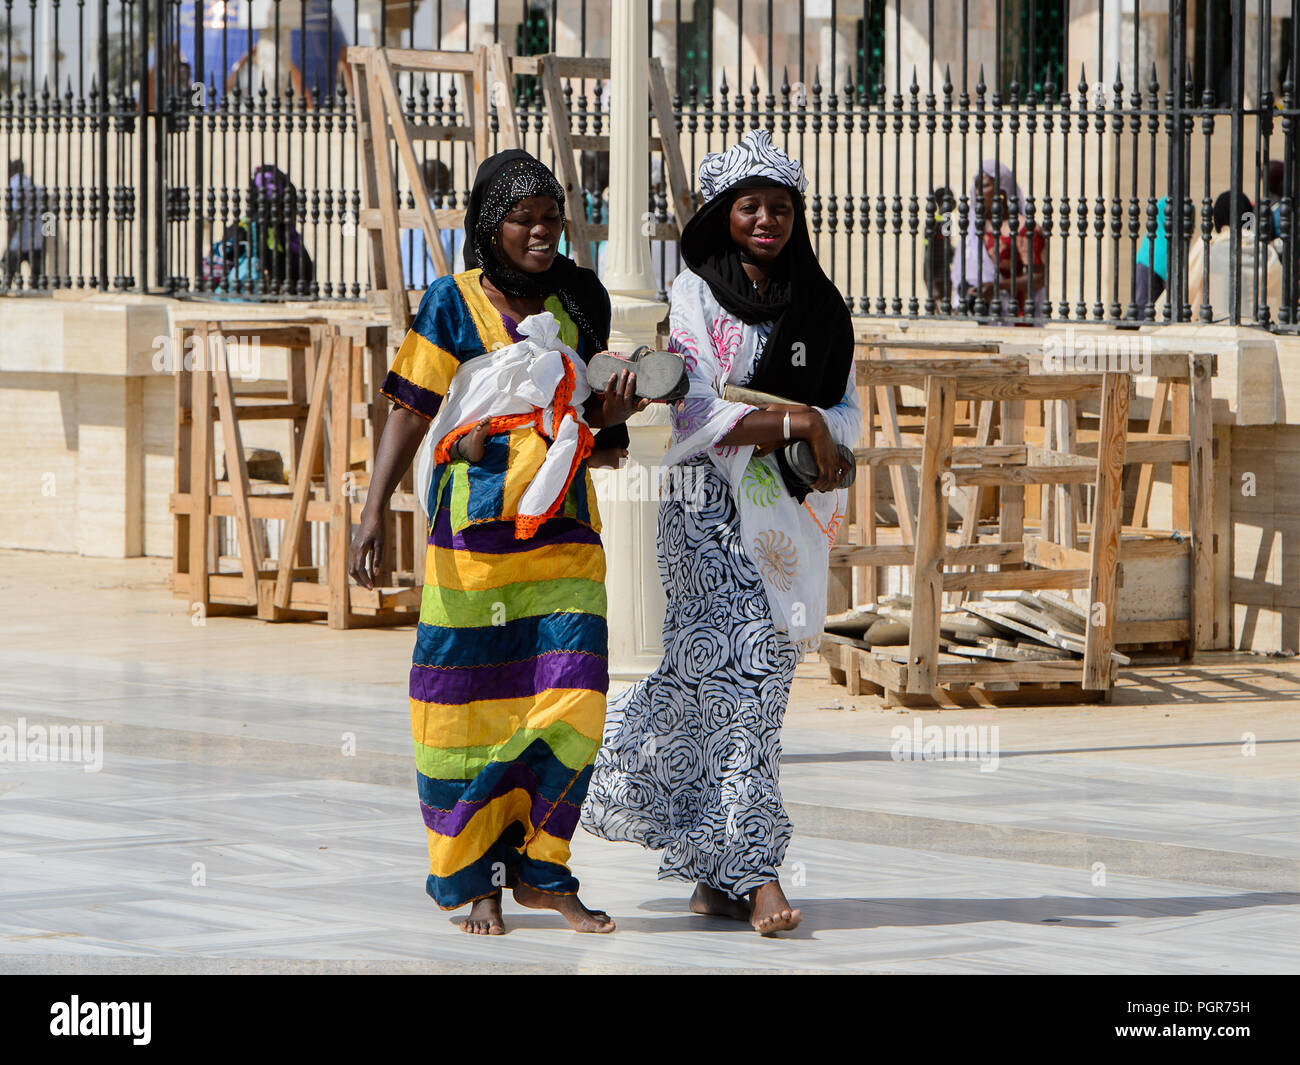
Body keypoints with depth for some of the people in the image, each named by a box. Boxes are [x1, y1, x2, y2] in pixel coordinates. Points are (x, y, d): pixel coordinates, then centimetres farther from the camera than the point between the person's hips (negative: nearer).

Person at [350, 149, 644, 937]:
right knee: (472, 710, 0)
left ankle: (539, 871, 7)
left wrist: (614, 415, -6)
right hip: (473, 530, -3)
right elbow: (412, 413, -5)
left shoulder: (580, 301, 10)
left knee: (570, 705, -7)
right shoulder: (454, 303, 0)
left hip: (563, 531, 3)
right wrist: (374, 513, -14)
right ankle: (477, 882, 11)